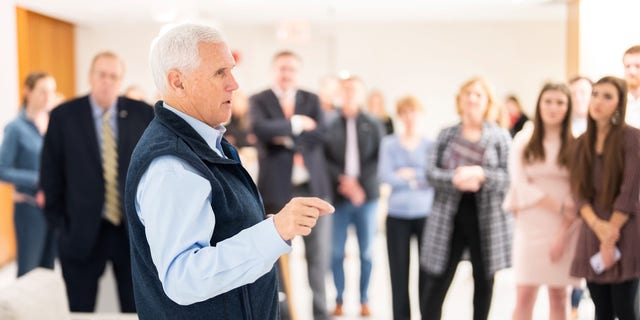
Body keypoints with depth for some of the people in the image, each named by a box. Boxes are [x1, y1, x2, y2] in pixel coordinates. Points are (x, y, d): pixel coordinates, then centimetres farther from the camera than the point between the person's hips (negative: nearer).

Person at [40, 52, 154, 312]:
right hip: (82, 231, -1)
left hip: (135, 229, 1)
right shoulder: (63, 116, -3)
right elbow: (51, 173, 1)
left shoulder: (143, 114, 0)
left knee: (136, 309, 11)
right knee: (80, 310, 12)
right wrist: (58, 220, 0)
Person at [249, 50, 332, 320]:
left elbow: (318, 134, -4)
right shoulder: (259, 101, 4)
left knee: (319, 253, 6)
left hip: (313, 186, 3)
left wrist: (285, 137, -10)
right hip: (277, 187, -2)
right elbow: (261, 129, -17)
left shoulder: (311, 100, 13)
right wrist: (295, 123, -11)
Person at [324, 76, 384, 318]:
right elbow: (324, 158, -3)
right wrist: (341, 180, -16)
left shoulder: (373, 125, 7)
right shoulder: (330, 124, 2)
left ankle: (364, 300, 20)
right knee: (337, 252, 2)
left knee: (366, 252, 7)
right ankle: (339, 300, 17)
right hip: (338, 196, -1)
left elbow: (380, 158, 0)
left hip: (366, 195, 1)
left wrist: (359, 181, -11)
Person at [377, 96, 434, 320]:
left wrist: (408, 175, -8)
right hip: (397, 215, 1)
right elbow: (385, 176, -6)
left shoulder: (430, 145, 4)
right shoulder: (389, 143, 5)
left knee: (427, 269, -1)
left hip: (426, 214, 0)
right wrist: (419, 179, -5)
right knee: (398, 270, 4)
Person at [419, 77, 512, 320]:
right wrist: (455, 179, -18)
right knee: (436, 283, 1)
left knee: (483, 282, 10)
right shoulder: (446, 135, 7)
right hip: (449, 218, 1)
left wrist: (480, 174, -20)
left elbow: (509, 176, -5)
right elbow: (431, 173, 0)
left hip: (487, 218, 0)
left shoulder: (500, 136, 2)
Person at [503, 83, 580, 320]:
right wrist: (559, 207, -10)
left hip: (565, 228, 0)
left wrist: (563, 233, -10)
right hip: (530, 226, 0)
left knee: (558, 296, 7)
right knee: (524, 295, -3)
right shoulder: (523, 140, 4)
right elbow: (521, 185, -2)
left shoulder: (575, 144, 2)